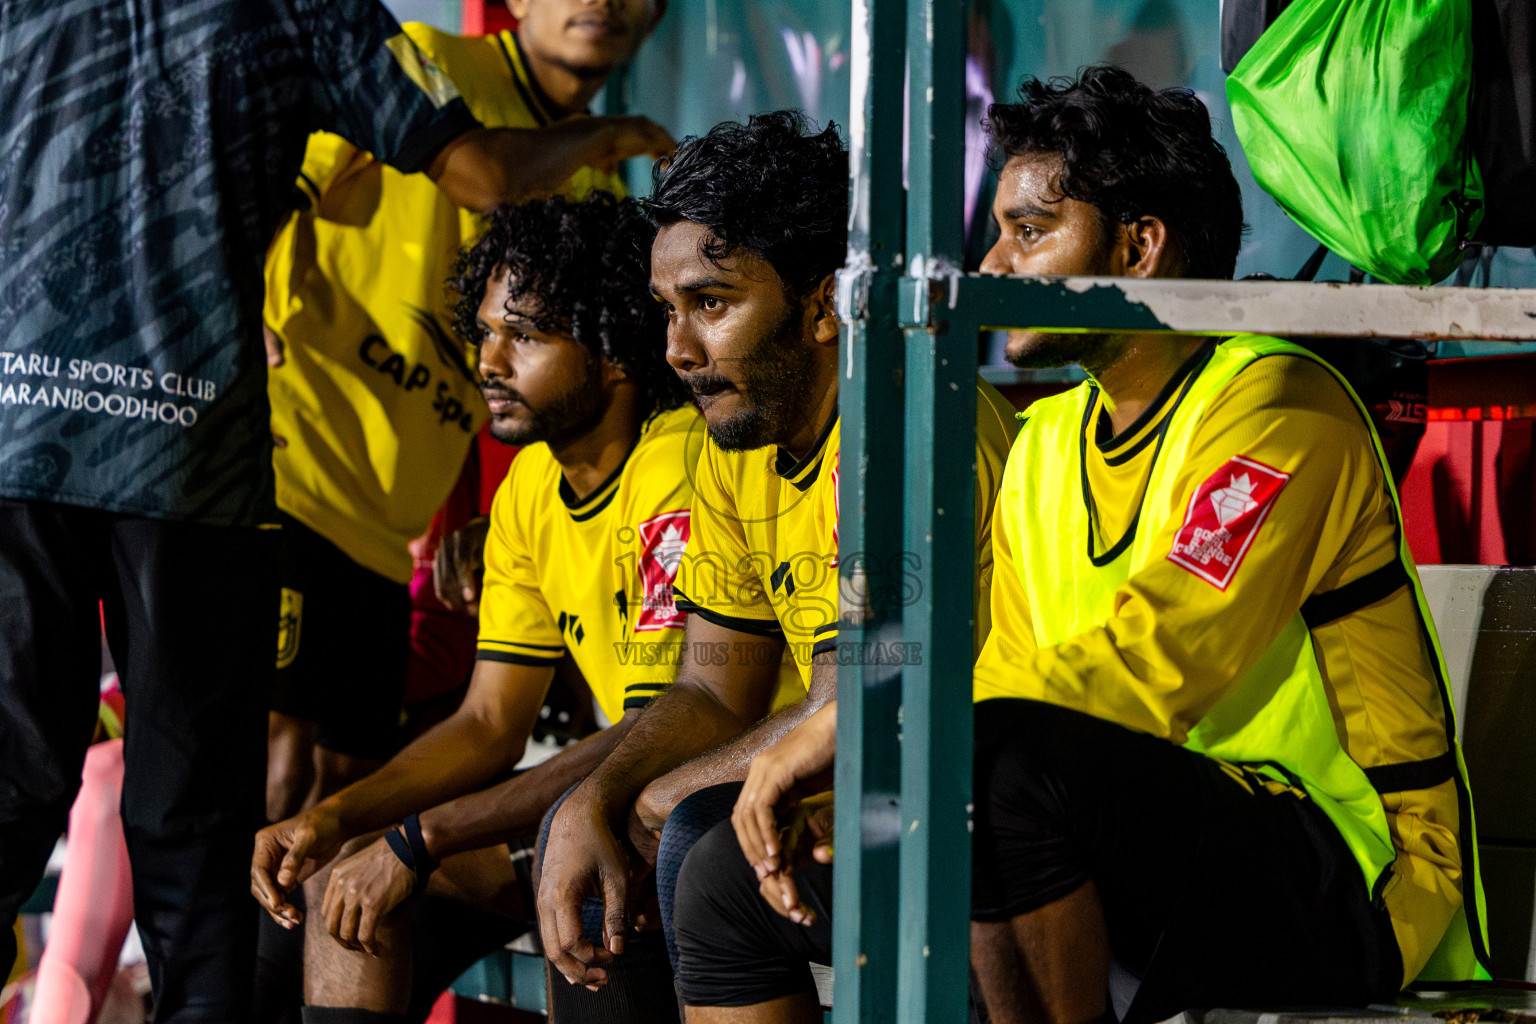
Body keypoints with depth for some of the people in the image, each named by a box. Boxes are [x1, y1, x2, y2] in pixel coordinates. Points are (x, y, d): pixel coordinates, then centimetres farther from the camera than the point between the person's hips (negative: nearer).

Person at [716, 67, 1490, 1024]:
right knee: (726, 883, 2)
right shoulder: (1048, 440, 16)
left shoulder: (1277, 407, -12)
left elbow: (1147, 667, -24)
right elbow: (1013, 672, 12)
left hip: (1344, 885, -8)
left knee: (1003, 757, -35)